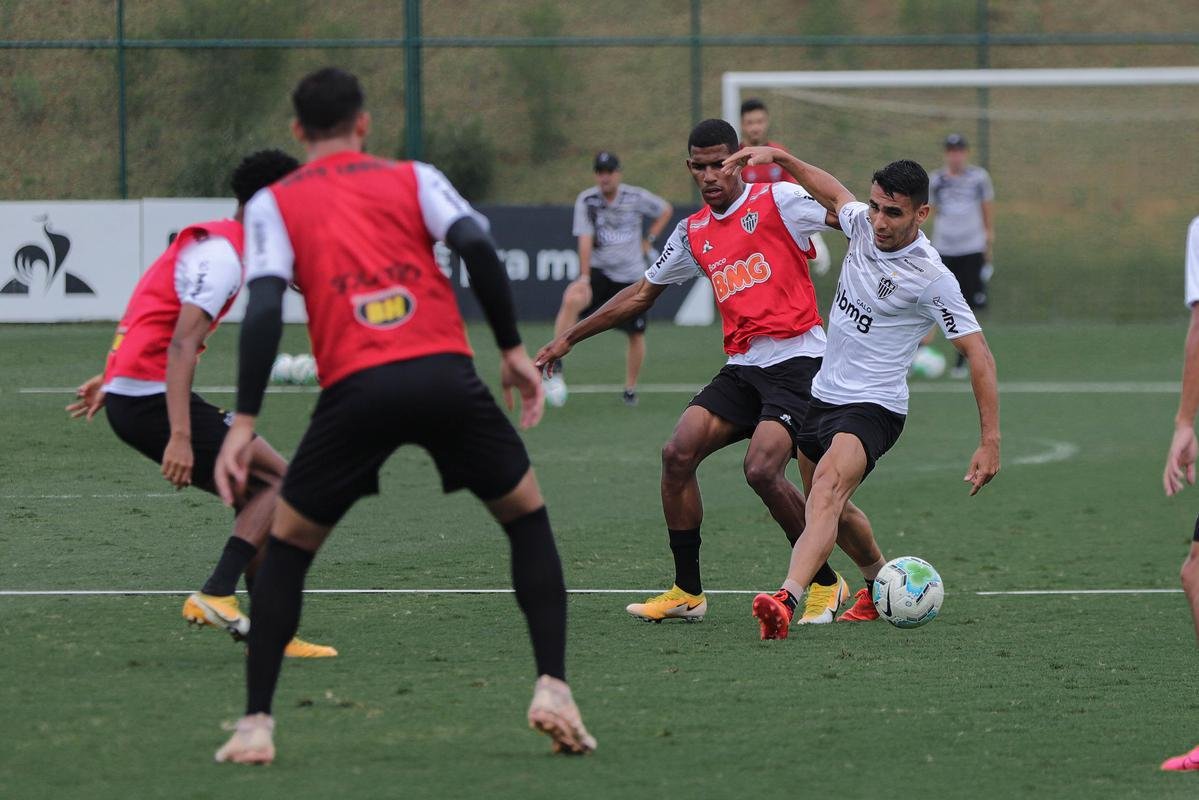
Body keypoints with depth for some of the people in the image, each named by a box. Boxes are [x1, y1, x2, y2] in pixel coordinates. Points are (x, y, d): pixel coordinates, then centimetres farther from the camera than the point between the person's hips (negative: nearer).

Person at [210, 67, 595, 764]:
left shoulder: (274, 204, 15)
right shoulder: (414, 178, 18)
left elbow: (265, 307, 1)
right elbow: (476, 243, 0)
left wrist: (245, 424, -1)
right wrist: (513, 349, 5)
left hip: (356, 387, 0)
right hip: (446, 373, 1)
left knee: (288, 546, 18)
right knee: (528, 518, 21)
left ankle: (256, 724, 11)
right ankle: (553, 688, 8)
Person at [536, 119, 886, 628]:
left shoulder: (779, 201, -2)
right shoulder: (693, 234, 16)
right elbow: (641, 295, 26)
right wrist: (569, 338, 27)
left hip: (797, 360, -6)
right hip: (742, 366, 6)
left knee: (761, 469, -22)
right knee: (678, 453, -10)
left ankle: (826, 583, -3)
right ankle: (687, 592, 0)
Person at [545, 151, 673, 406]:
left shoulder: (636, 197, -5)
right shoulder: (586, 200, -8)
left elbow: (666, 210, 14)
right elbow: (585, 240, -16)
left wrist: (649, 240, 6)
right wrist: (584, 278, -25)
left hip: (632, 275, 2)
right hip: (599, 271, -2)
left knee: (636, 335, 5)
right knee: (572, 299, -32)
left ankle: (630, 389, 27)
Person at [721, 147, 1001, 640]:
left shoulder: (931, 277, -19)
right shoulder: (863, 225, -1)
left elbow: (978, 354, -17)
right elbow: (833, 193, 24)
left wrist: (990, 442, -21)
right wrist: (778, 157, 15)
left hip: (872, 406, -8)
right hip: (823, 393, 8)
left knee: (828, 485, -33)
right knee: (831, 507, 22)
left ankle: (787, 602, -53)